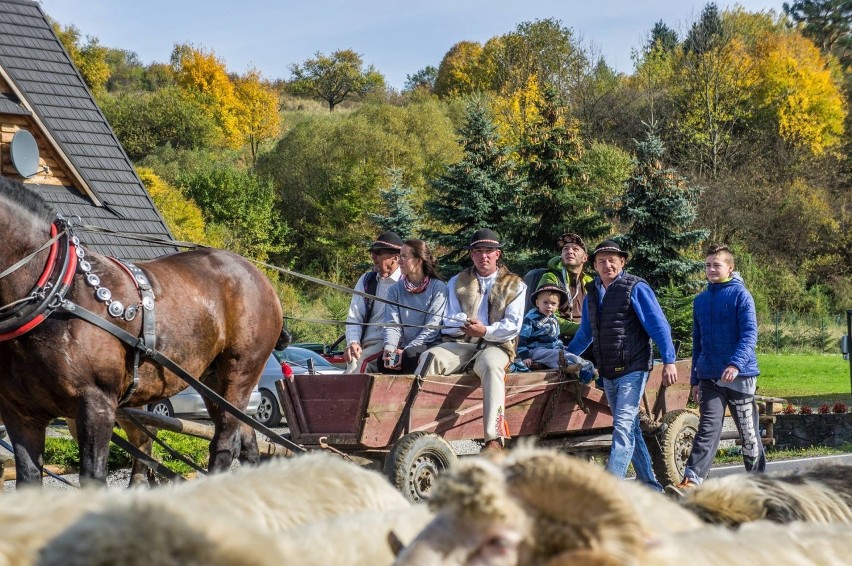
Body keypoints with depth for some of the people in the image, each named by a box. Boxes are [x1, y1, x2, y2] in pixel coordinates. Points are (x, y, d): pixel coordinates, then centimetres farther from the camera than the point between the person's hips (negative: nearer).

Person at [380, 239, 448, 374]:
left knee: (410, 355, -35)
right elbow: (392, 324, 2)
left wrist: (407, 350, -19)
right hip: (404, 348, 3)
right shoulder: (395, 290, 13)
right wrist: (389, 348, -19)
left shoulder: (438, 288, -1)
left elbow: (432, 327, -9)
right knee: (384, 360, -28)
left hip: (430, 345, -3)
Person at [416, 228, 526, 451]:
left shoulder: (514, 286, 12)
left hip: (496, 344, -3)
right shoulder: (457, 283, 20)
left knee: (490, 365, -39)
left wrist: (486, 331, -17)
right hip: (462, 343, 3)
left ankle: (494, 439, -49)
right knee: (431, 357, -29)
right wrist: (464, 324, -12)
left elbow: (513, 326, 0)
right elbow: (449, 323, 11)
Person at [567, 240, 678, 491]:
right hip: (608, 373, 7)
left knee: (623, 427, -14)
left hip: (633, 369, -7)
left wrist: (669, 361, -16)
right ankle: (649, 484, 21)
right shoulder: (592, 293, 13)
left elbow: (658, 326, -9)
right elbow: (585, 334, 25)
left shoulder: (636, 288, -6)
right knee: (630, 428, 12)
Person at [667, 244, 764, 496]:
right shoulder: (700, 300, 13)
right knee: (708, 428, -9)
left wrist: (736, 363, -29)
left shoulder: (740, 295, -4)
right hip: (709, 378, 4)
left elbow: (750, 334, -14)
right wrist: (695, 379, 18)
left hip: (740, 376, -4)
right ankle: (691, 481, -22)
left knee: (748, 432, 7)